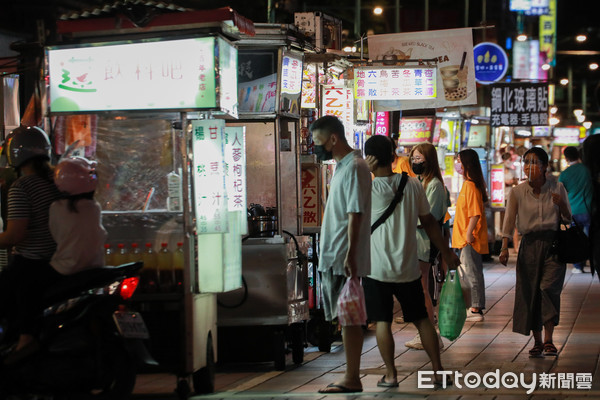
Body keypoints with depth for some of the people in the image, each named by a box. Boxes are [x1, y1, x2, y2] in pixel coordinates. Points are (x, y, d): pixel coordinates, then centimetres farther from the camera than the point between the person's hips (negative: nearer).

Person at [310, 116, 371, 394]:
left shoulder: (355, 167, -13)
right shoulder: (341, 166, 17)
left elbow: (356, 214, -20)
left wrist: (350, 254, -25)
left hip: (345, 259, -10)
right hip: (332, 257, 10)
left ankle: (352, 380, -1)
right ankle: (350, 378, 15)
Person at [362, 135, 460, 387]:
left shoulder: (367, 189, -13)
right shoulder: (413, 185, -1)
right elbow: (428, 222, 6)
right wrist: (447, 253, 15)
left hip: (377, 269, -4)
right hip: (408, 268, 4)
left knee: (382, 322, 5)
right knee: (421, 319, 13)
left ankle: (391, 375, 8)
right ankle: (438, 371, 15)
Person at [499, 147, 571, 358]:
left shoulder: (557, 188, 1)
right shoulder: (518, 192, 1)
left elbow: (568, 220, 7)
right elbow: (509, 221, 2)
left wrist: (561, 205, -13)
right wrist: (504, 247, -8)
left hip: (553, 243, -2)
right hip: (530, 245, 2)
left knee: (549, 287, -18)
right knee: (529, 291, 2)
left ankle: (548, 339, -12)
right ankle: (537, 342, 14)